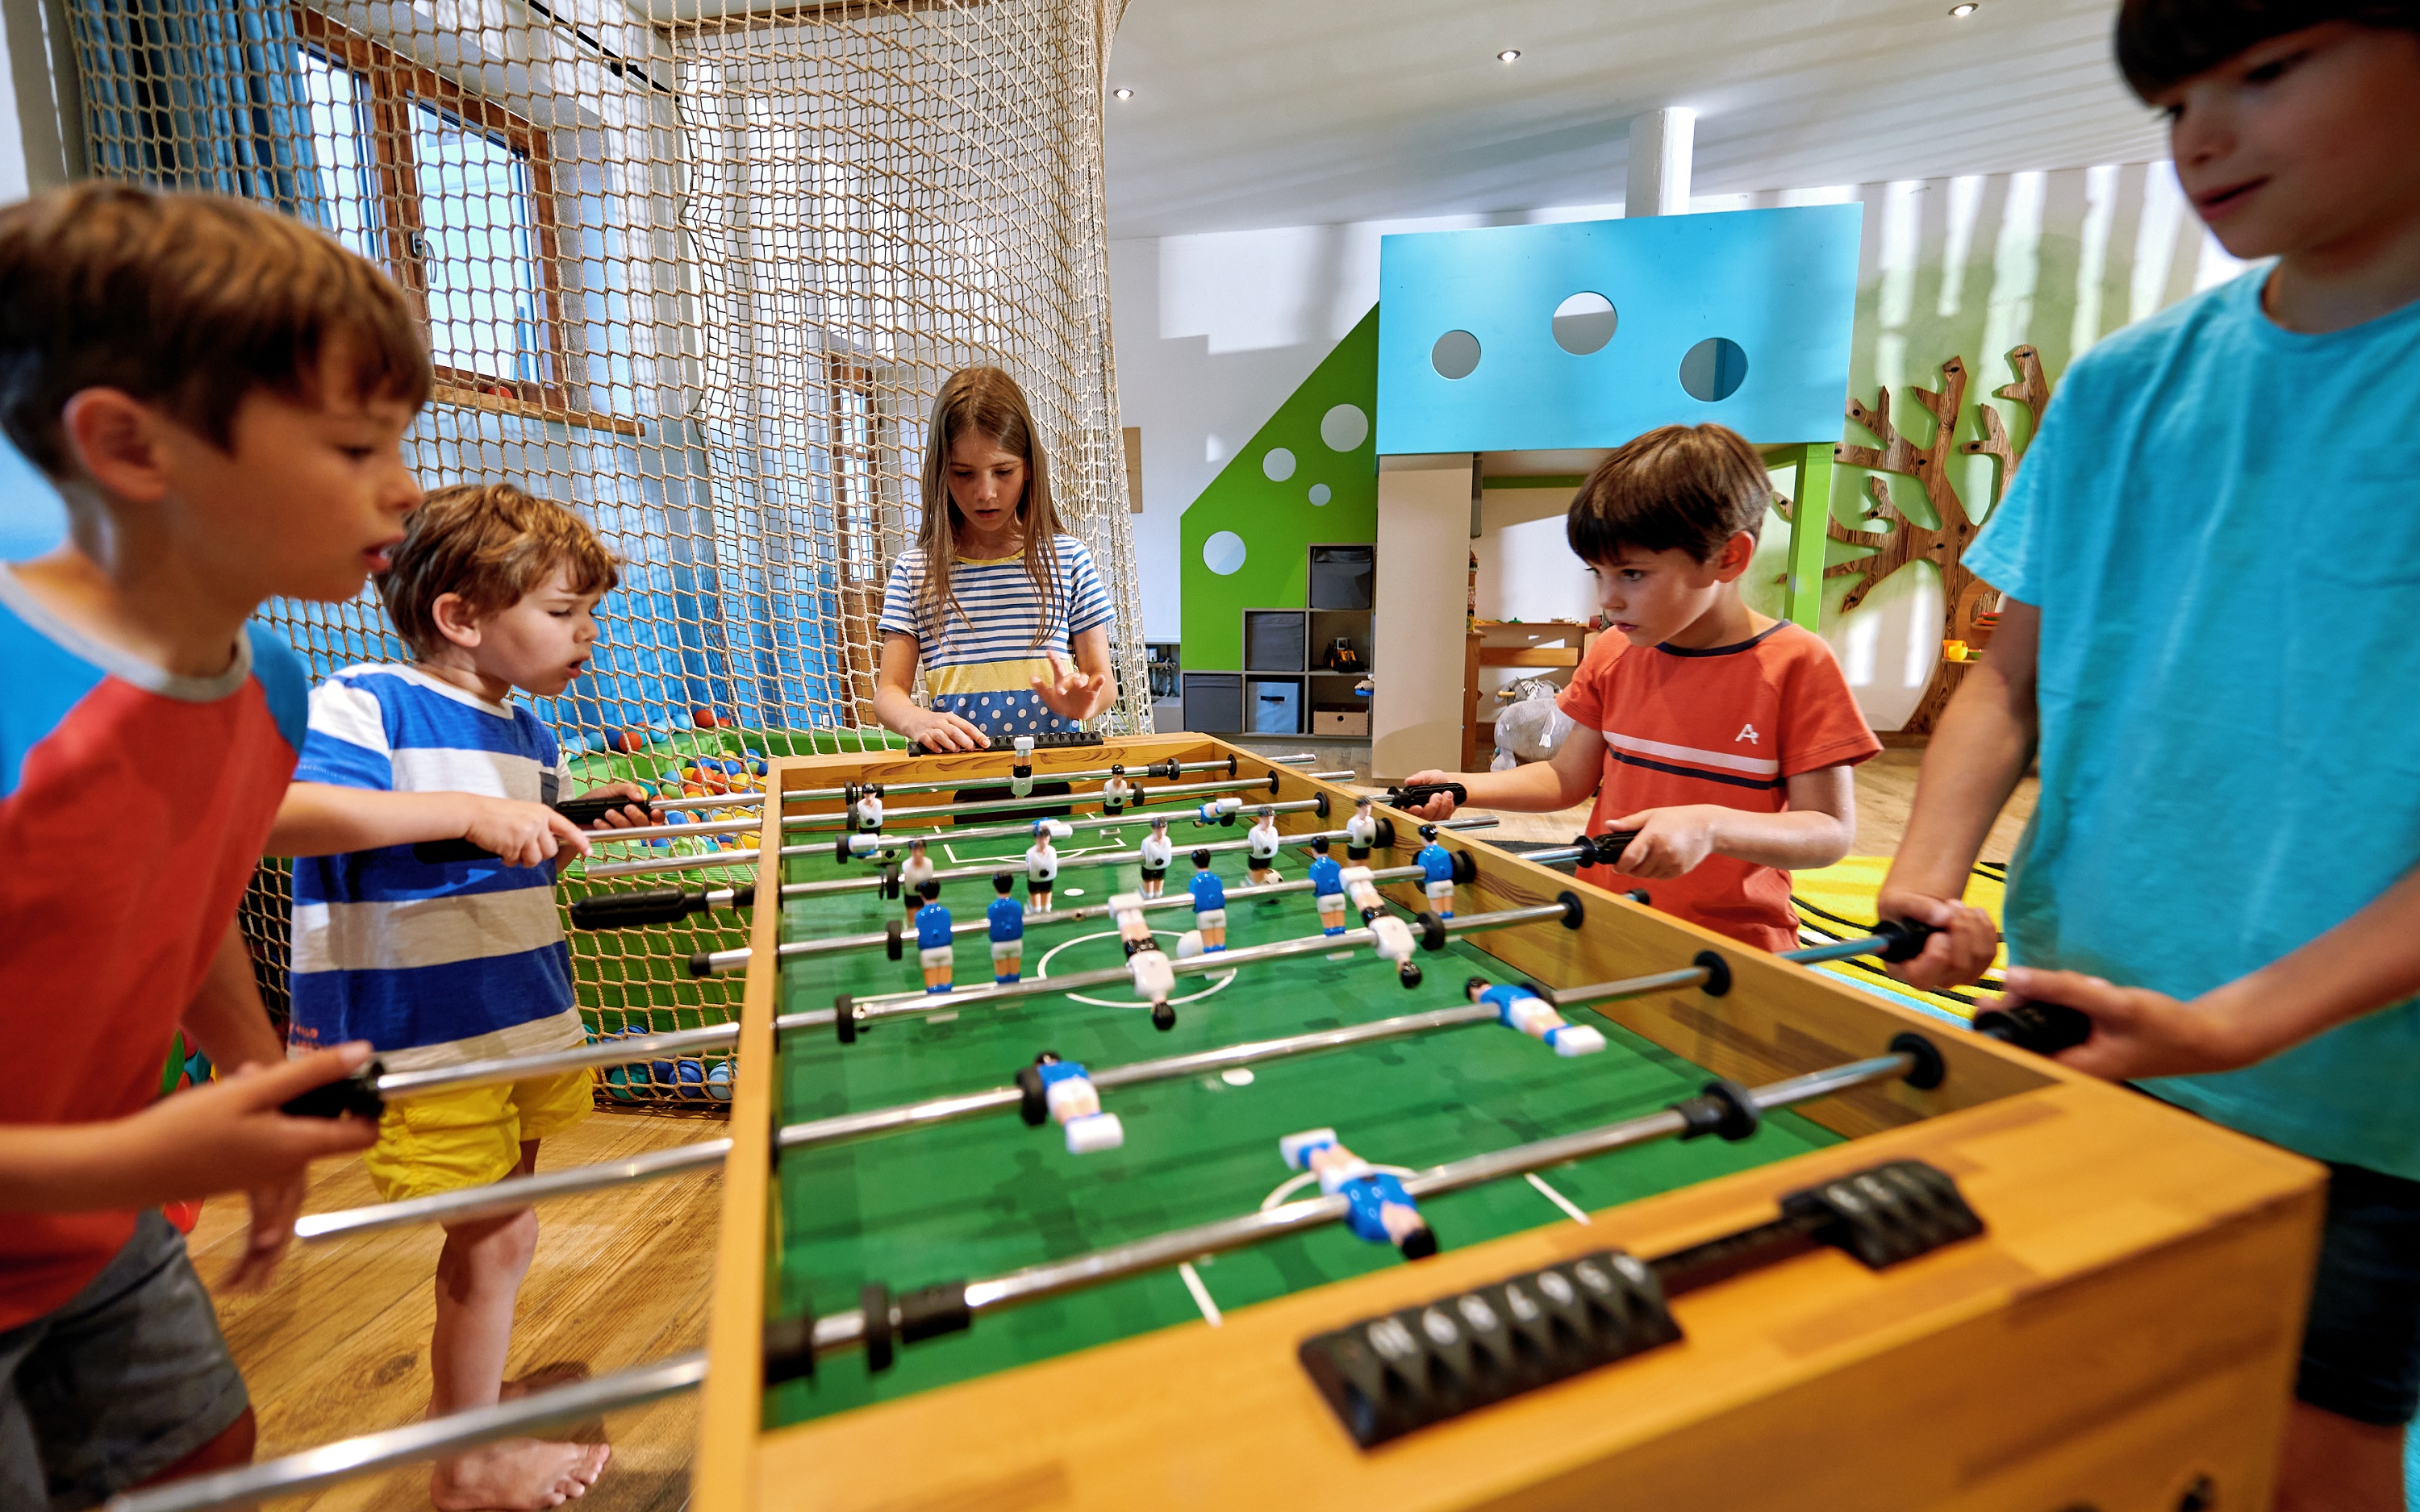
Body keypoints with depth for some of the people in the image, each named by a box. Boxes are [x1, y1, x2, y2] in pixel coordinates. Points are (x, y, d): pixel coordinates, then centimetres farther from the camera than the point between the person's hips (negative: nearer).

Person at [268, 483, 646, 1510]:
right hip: (427, 1037, -8)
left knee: (489, 1234, 19)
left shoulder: (528, 731, 10)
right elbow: (280, 815, -30)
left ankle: (464, 1409, 40)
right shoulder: (365, 702, -15)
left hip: (527, 1023, 8)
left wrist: (586, 822, 6)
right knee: (498, 1240, 2)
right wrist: (470, 813, -34)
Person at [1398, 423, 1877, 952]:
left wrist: (1711, 827, -26)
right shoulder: (1612, 655, 6)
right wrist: (1461, 787, -1)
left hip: (1734, 945, -4)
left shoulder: (1797, 664, -8)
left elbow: (1832, 830, -9)